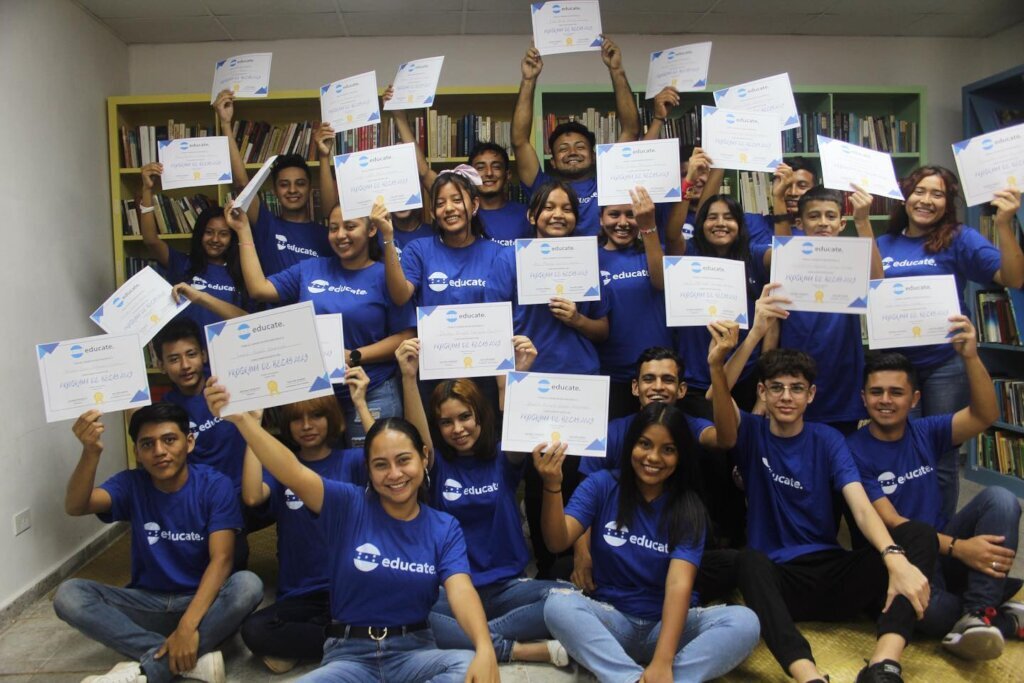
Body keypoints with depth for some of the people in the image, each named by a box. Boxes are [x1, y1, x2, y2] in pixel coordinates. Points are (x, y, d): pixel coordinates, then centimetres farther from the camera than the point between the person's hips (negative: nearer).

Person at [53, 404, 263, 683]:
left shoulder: (215, 485, -12)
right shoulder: (131, 484, -4)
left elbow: (221, 559, -19)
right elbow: (75, 507, -23)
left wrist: (188, 625, -32)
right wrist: (91, 452, -42)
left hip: (202, 600, -3)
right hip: (147, 602, 3)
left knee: (248, 585, -33)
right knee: (68, 595, -21)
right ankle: (197, 658, -28)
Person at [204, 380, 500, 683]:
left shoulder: (445, 528, 1)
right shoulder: (348, 506, -2)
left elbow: (461, 591, -14)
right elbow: (293, 474, -17)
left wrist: (485, 649, -34)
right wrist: (241, 417, -31)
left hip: (414, 652, 1)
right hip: (348, 657, 0)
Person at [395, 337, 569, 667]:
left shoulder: (503, 459, 4)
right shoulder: (437, 464, 4)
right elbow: (417, 434, -17)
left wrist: (520, 373, -37)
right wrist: (409, 377, -35)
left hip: (507, 586, 0)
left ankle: (469, 638, -22)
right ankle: (521, 649, -25)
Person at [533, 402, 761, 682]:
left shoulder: (688, 509, -6)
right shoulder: (602, 486, -4)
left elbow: (679, 584, -19)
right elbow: (558, 541, -16)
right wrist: (552, 486, -36)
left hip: (670, 623, 0)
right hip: (611, 621, 0)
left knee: (744, 622, -27)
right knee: (558, 603, -31)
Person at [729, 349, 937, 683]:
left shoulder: (827, 440, 5)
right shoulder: (752, 433, 3)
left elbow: (862, 508, -11)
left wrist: (895, 558, -31)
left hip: (832, 572, 2)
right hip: (778, 578, -2)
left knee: (919, 533, -20)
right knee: (748, 560, -36)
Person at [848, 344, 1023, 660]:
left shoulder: (925, 432, 7)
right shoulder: (854, 452, -9)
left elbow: (985, 415, -11)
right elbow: (889, 522, -15)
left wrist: (970, 357, -25)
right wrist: (958, 548, -27)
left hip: (941, 552, 6)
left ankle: (978, 615, -25)